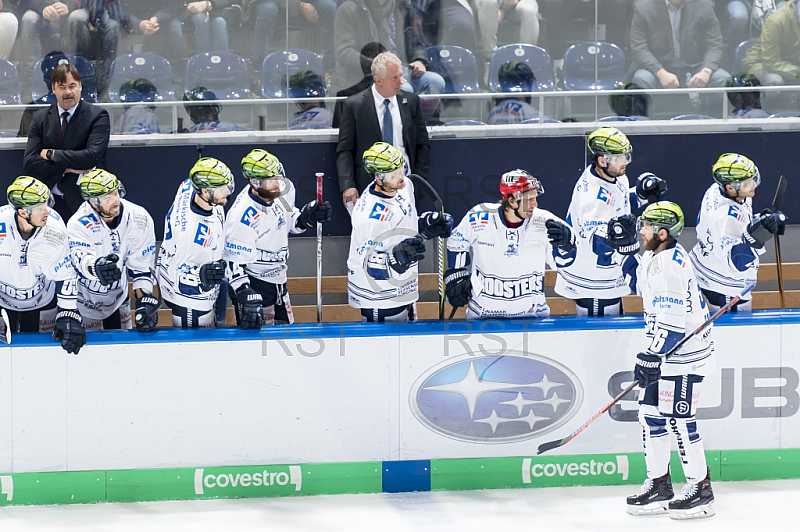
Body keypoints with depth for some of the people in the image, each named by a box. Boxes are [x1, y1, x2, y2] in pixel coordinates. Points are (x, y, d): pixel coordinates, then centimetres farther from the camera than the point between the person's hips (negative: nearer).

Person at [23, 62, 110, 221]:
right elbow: (29, 163, 2)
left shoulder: (97, 115, 1)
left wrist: (51, 154, -7)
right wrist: (67, 168, -10)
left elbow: (92, 156, -13)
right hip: (49, 201, 3)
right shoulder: (40, 118, 10)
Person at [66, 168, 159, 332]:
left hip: (118, 300, 4)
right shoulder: (78, 224, -25)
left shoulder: (139, 218, -13)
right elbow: (78, 256, -44)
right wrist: (96, 266, -67)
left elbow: (142, 263, -7)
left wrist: (144, 298, -17)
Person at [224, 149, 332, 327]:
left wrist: (308, 217, -8)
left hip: (277, 278, 8)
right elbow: (234, 262, -26)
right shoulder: (242, 217, -30)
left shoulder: (285, 189, -7)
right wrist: (247, 297, -34)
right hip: (251, 284, -8)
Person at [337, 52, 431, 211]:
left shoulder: (411, 101, 9)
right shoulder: (353, 105, 1)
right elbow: (344, 150, 0)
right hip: (369, 185, -2)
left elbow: (422, 145, 15)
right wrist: (348, 185, -12)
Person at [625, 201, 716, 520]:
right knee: (651, 415, 10)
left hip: (685, 354, -10)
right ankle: (659, 486, 18)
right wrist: (652, 355, 23)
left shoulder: (670, 263, -22)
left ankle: (700, 489, 2)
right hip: (665, 351, 10)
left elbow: (672, 319, -27)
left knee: (678, 419, -7)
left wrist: (652, 356, -27)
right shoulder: (652, 258, 11)